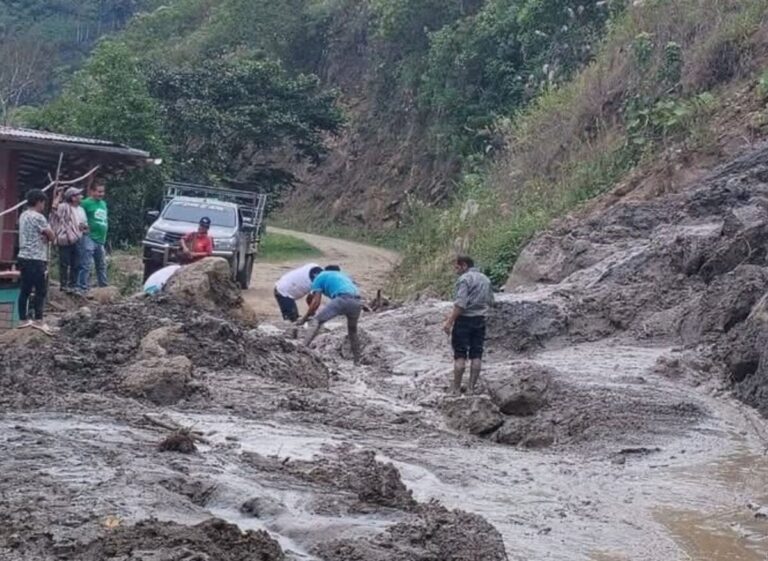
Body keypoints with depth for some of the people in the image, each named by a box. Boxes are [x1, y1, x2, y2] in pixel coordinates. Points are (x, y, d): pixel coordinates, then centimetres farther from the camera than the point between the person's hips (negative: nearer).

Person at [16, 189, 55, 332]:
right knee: (41, 290, -5)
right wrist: (47, 236, 10)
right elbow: (51, 236, -9)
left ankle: (24, 320, 13)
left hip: (24, 257, 9)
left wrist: (44, 236, -2)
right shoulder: (38, 217, -14)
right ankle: (38, 320, -7)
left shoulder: (23, 216, 14)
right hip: (35, 259, -9)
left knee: (25, 290, 10)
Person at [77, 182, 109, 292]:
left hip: (101, 240, 8)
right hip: (89, 238, -8)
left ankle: (104, 286, 29)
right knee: (86, 265, -10)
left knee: (102, 265, 18)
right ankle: (82, 289, -10)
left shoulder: (103, 204, 16)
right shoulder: (86, 203, -9)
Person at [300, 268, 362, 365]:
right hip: (357, 302, 6)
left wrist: (305, 318, 20)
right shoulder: (339, 274, 40)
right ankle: (357, 360, 30)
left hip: (342, 299, -6)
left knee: (318, 321, 3)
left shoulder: (319, 278, 19)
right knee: (352, 330, 27)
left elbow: (316, 302, 9)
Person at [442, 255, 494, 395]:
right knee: (476, 355, 7)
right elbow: (490, 301, 17)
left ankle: (456, 388, -2)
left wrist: (449, 322, -20)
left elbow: (460, 304, -20)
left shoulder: (465, 279, -12)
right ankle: (472, 387, 7)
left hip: (464, 320, -7)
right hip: (480, 320, 7)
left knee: (460, 355, -3)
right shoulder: (485, 279, 13)